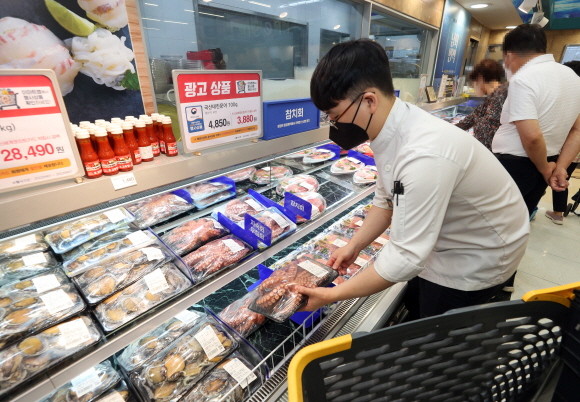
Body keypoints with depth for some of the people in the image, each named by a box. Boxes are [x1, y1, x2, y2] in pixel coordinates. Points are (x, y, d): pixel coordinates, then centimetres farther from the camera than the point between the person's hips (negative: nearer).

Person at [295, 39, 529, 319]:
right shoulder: (391, 129, -11)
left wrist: (332, 294, -25)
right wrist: (353, 247, -6)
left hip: (480, 254, -7)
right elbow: (386, 201, 1)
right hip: (441, 241, 7)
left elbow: (406, 258, -34)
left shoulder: (424, 157, -39)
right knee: (414, 307, 23)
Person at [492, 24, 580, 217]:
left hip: (513, 166, -8)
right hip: (543, 164, 8)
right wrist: (560, 167, 5)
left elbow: (531, 137, -26)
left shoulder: (522, 79, -17)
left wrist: (545, 169, -9)